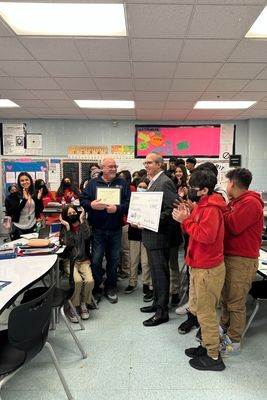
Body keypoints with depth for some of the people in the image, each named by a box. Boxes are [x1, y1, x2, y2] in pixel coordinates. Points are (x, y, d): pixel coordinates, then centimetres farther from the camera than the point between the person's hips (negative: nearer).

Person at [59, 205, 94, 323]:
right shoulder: (65, 228, 4)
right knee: (78, 280, -28)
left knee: (89, 280, -24)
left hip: (84, 260, 2)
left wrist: (82, 220, -11)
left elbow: (87, 236, -14)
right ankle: (71, 307, -7)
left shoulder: (83, 225, 8)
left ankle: (83, 304, 3)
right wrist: (67, 226, -12)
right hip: (69, 260, -2)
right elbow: (69, 243, -12)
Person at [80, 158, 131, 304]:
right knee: (96, 259, 3)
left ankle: (110, 288, 28)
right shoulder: (93, 183, 5)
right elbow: (82, 199, 1)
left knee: (114, 259, 11)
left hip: (116, 229, 1)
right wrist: (91, 205, -18)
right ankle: (95, 288, 22)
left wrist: (117, 208, -20)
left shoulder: (123, 183, 5)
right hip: (98, 229, -1)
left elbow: (128, 203, -4)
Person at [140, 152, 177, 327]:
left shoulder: (165, 182, -15)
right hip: (151, 234, 10)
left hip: (159, 234, -10)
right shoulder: (153, 182, 15)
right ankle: (158, 302, 33)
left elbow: (172, 210, -21)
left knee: (160, 272, -1)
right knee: (155, 271, 19)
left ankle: (162, 312, 10)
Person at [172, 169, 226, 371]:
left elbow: (206, 235, -30)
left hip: (208, 269, -10)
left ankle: (213, 357, 18)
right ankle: (206, 345, 35)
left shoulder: (211, 209, -19)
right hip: (199, 266, 10)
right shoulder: (203, 206, 12)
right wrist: (186, 217, -3)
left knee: (206, 313, 3)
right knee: (197, 308, 20)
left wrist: (186, 220, -22)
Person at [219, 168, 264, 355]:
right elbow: (228, 222, 12)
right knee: (226, 297, 18)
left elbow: (233, 227, -22)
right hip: (229, 256, 9)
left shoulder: (250, 203, -15)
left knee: (236, 303, 0)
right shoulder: (235, 202, 16)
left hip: (242, 260, -9)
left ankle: (234, 341, 13)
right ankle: (224, 328, 33)